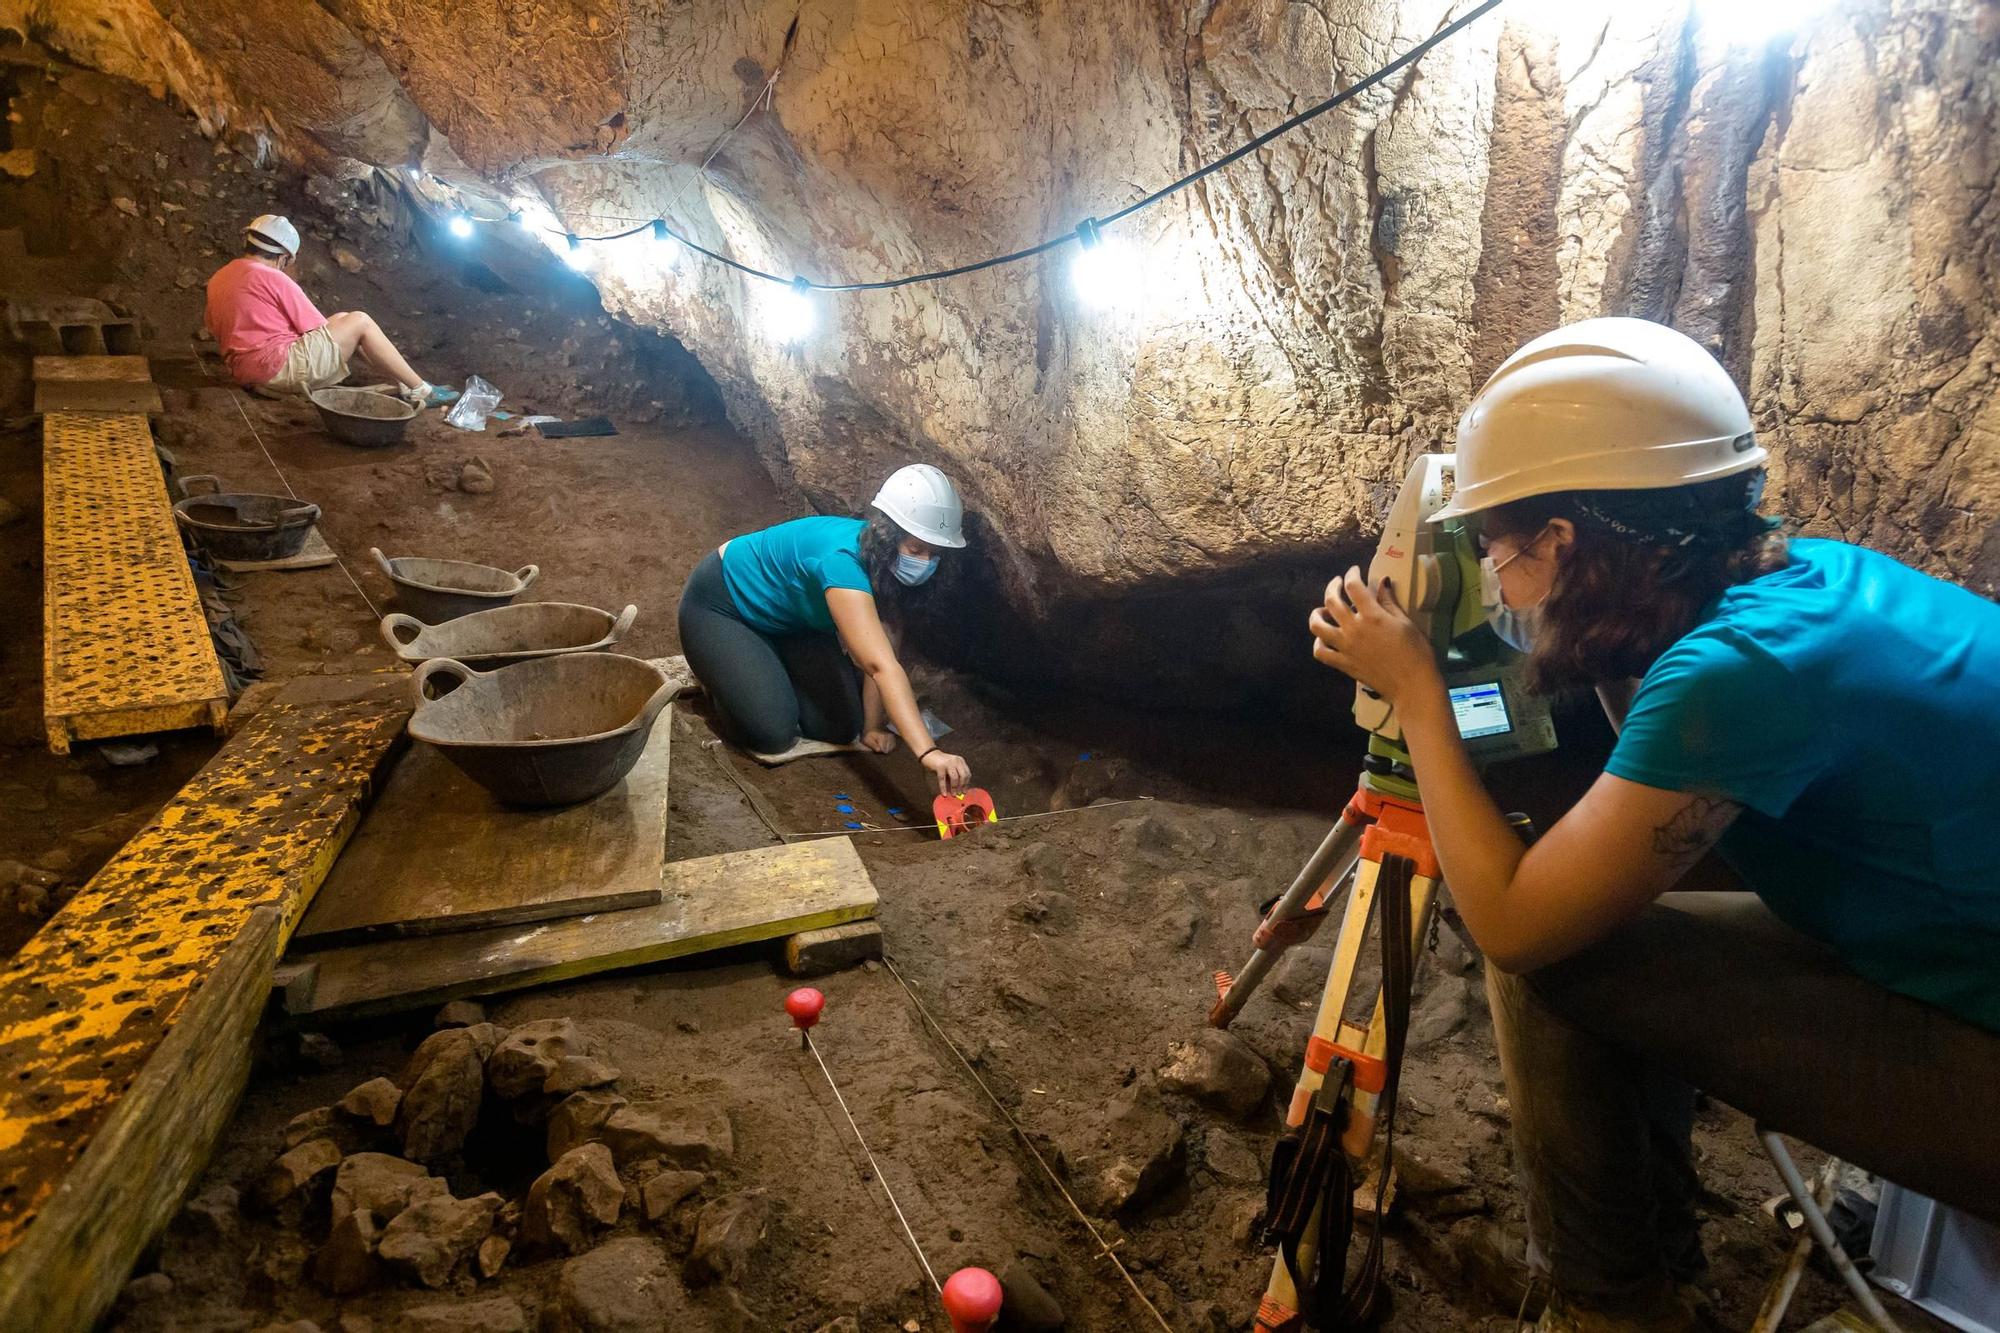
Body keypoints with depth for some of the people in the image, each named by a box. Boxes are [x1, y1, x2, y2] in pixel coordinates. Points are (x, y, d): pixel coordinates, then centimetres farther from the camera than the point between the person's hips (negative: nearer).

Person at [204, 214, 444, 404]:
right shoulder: (273, 278, -10)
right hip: (281, 367, -9)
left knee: (341, 320, 20)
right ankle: (419, 389, -3)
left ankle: (403, 381, 15)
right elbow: (319, 329, -7)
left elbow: (214, 328, 23)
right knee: (360, 322, 0)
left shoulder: (217, 280, 14)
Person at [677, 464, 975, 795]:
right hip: (719, 605, -7)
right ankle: (716, 672, 10)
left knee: (839, 728, -3)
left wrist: (871, 728, -17)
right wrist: (928, 753, -57)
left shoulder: (879, 559, -15)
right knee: (773, 734, -21)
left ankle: (770, 668, 23)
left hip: (785, 617, 7)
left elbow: (873, 657, -13)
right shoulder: (842, 560, -42)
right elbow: (882, 666, -51)